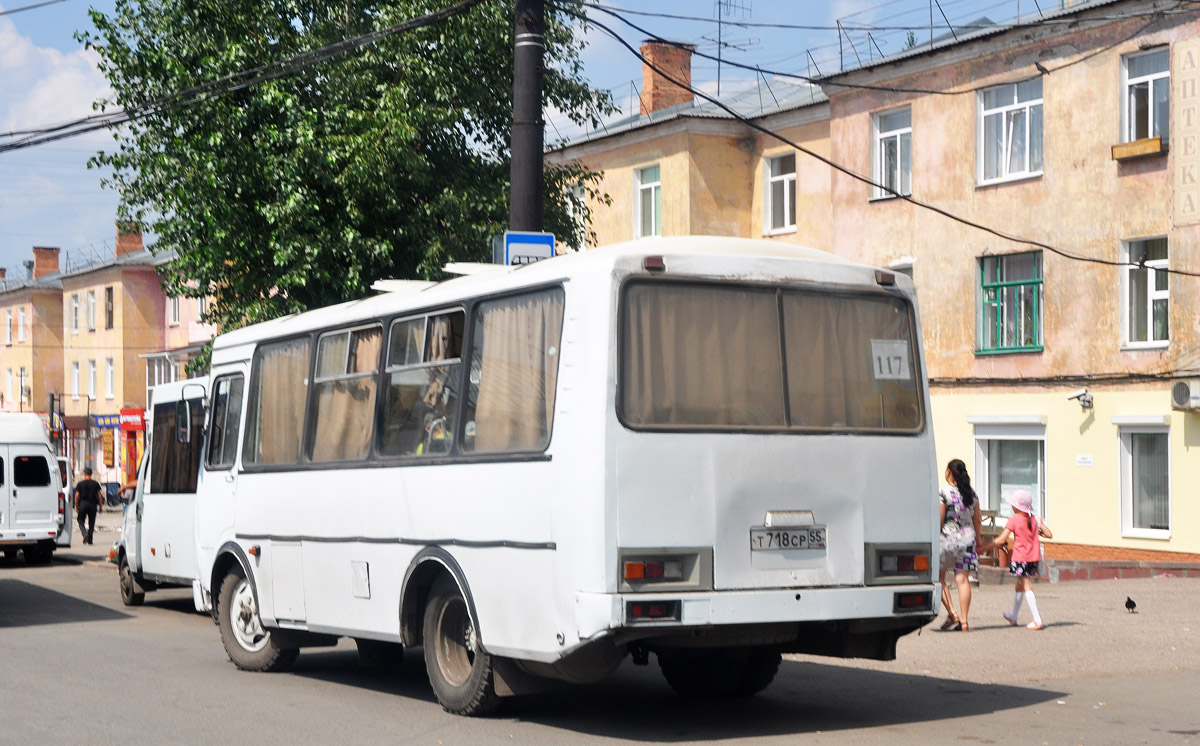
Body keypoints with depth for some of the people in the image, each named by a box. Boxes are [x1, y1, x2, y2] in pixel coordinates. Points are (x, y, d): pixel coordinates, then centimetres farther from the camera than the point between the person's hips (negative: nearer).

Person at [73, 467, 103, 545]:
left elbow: (77, 495, -2)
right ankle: (90, 540, 7)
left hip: (83, 504, -2)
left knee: (81, 521, 8)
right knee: (91, 523, 9)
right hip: (93, 505, 2)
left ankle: (84, 533, -20)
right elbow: (99, 495, 2)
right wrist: (100, 506, 9)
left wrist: (76, 506, 7)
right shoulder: (95, 483, 3)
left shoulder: (80, 484, 0)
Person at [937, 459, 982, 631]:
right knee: (963, 580, 4)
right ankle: (964, 620, 2)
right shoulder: (971, 494, 8)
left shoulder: (944, 493, -9)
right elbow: (977, 520, 12)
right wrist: (977, 540, 22)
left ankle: (952, 613, -2)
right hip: (967, 538, 5)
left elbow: (939, 520, -11)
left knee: (939, 578, 9)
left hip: (948, 538, -5)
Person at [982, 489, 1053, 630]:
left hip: (1020, 559, -7)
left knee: (1027, 587, -5)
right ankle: (1013, 617, 34)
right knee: (1019, 586, 20)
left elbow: (1001, 540, -15)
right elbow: (1049, 535, 1)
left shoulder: (1014, 519, -12)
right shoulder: (1034, 519, 4)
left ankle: (1037, 620, -13)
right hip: (1034, 558, 7)